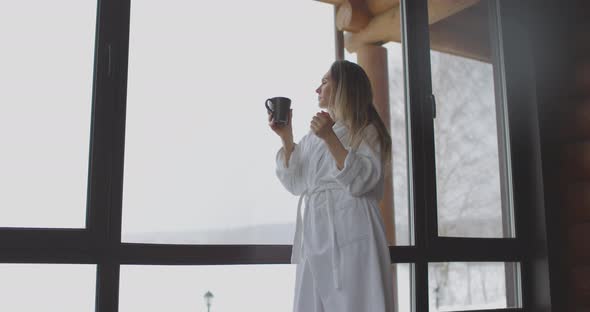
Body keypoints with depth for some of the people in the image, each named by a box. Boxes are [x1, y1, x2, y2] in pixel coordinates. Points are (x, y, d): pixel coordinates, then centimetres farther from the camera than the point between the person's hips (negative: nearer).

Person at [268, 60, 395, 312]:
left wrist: (330, 138, -18)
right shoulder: (312, 137, 18)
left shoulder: (365, 131, 2)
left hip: (349, 234, -6)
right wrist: (286, 137, 5)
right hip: (315, 234, 6)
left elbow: (359, 181, -12)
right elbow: (296, 184, 12)